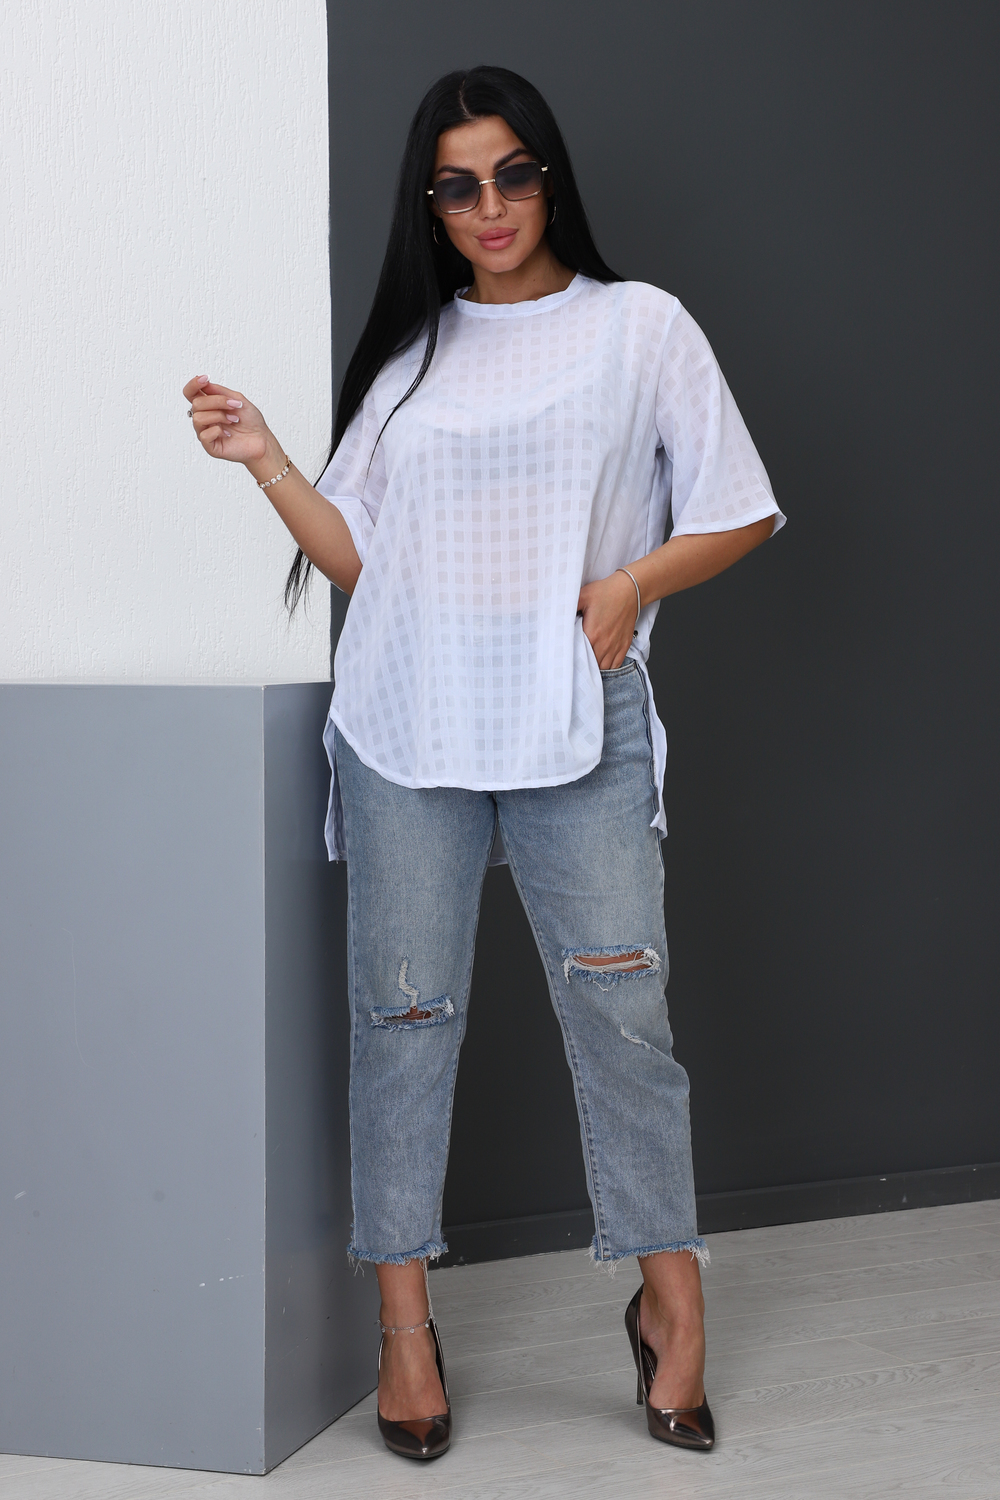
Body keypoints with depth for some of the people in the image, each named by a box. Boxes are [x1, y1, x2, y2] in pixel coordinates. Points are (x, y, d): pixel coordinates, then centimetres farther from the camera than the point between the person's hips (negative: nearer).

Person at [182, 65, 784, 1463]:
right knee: (405, 1010, 2)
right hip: (408, 721, 2)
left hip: (579, 719, -2)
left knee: (619, 1001, -9)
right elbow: (358, 554, 11)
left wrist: (632, 581, -9)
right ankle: (405, 1321, 11)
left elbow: (738, 513, 6)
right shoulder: (409, 352, 15)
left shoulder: (640, 325, 7)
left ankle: (671, 1299, 5)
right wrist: (266, 459, -1)